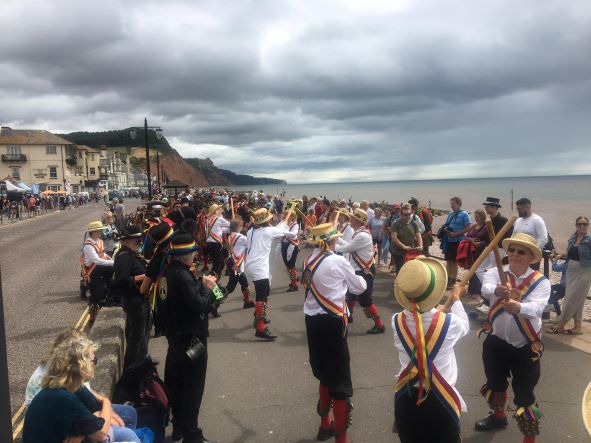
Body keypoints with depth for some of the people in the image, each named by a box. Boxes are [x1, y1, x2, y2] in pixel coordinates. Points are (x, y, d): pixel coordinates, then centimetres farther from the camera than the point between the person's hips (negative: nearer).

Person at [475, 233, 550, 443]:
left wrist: (518, 307, -54)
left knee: (524, 396, 1)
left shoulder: (541, 282, -13)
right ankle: (498, 416, 53)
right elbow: (486, 289, -32)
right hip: (496, 342, 3)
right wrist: (497, 290, -56)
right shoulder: (496, 273, -9)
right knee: (495, 384, 25)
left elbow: (536, 307, -32)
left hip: (526, 347, -3)